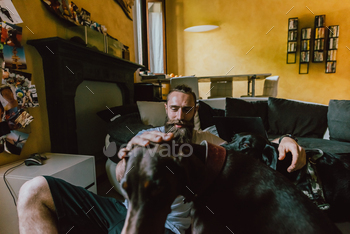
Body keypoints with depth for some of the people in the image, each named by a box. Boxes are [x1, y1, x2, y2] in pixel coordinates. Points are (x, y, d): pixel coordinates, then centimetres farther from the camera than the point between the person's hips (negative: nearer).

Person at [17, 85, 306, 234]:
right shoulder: (147, 136, 13)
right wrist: (131, 149, -22)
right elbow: (123, 178, 1)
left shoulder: (205, 141, 12)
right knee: (35, 190, -11)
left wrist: (283, 141, -17)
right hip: (124, 208, 4)